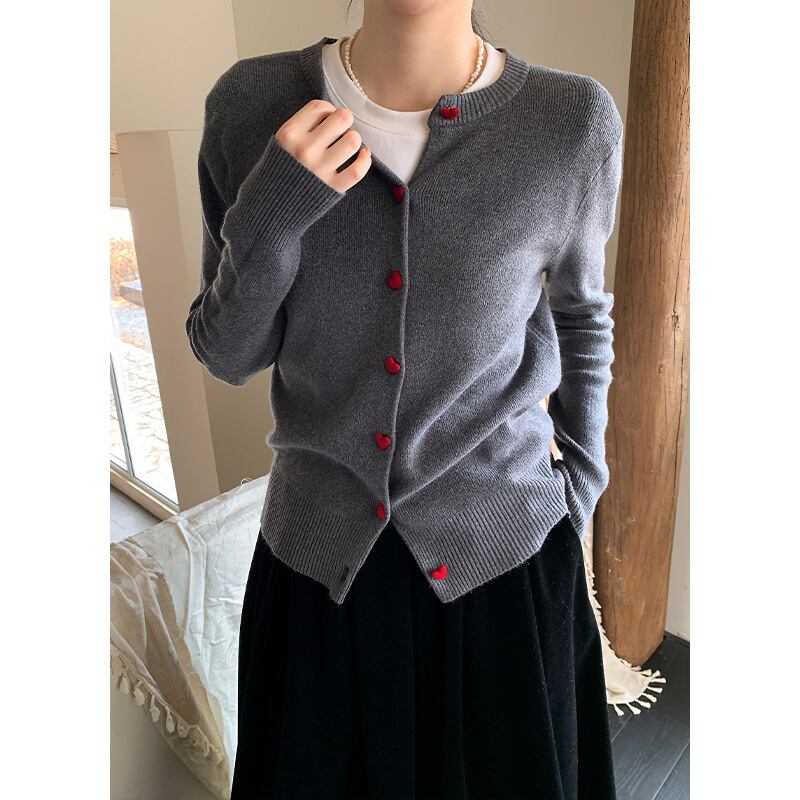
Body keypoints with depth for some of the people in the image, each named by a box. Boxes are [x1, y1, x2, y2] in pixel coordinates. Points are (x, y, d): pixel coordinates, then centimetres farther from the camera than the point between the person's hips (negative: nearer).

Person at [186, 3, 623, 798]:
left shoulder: (575, 121, -10)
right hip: (318, 554, 1)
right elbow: (227, 355, -4)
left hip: (505, 556, 0)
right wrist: (273, 213, -21)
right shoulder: (252, 103, -8)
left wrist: (582, 486, 4)